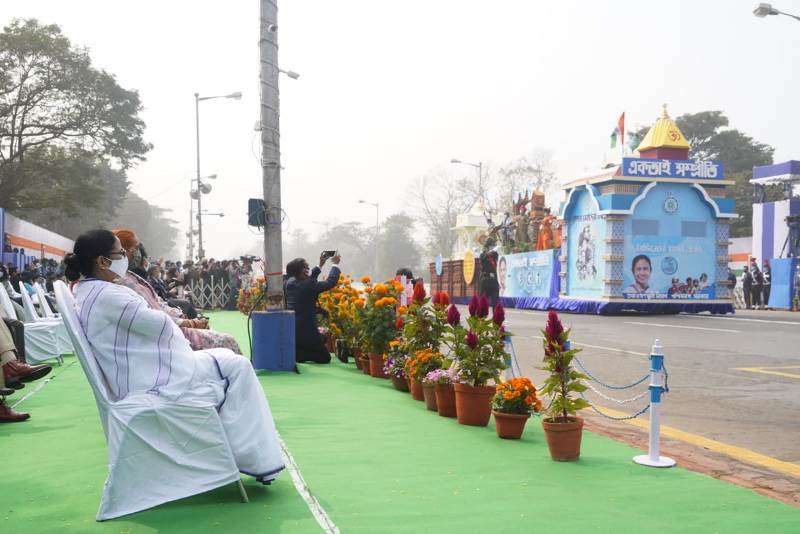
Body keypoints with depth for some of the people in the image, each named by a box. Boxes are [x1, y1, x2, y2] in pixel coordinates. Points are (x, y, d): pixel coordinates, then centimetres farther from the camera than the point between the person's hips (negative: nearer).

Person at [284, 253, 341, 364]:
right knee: (325, 357, 5)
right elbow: (331, 282, -9)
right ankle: (295, 353, -13)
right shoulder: (308, 285, -19)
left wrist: (320, 265, 22)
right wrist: (335, 264, 7)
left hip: (289, 330, 7)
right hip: (306, 331, -7)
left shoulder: (288, 283, 1)